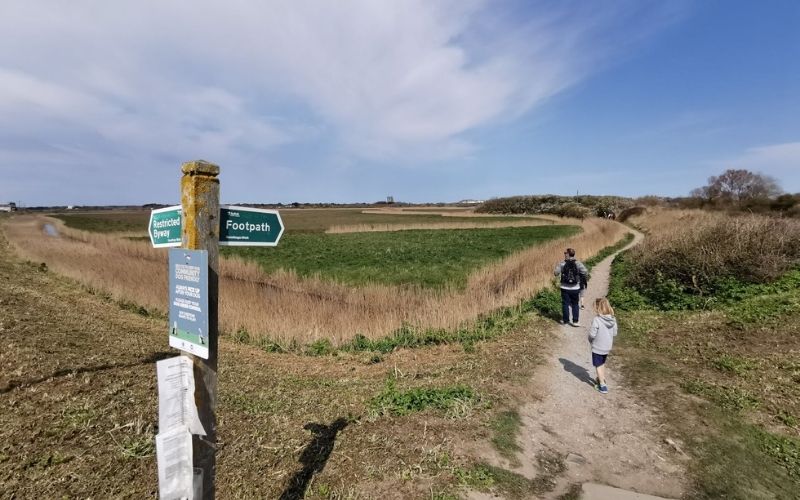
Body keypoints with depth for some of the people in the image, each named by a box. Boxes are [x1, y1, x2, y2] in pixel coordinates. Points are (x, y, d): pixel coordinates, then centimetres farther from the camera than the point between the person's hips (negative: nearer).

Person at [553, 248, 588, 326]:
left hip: (565, 288, -1)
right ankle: (575, 321, 12)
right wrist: (586, 279, 8)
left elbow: (556, 273, -11)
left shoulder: (562, 263, -9)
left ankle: (565, 320, 18)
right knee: (575, 304, 13)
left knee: (565, 304, 11)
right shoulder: (578, 263, -7)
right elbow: (585, 273, -12)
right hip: (575, 288, 1)